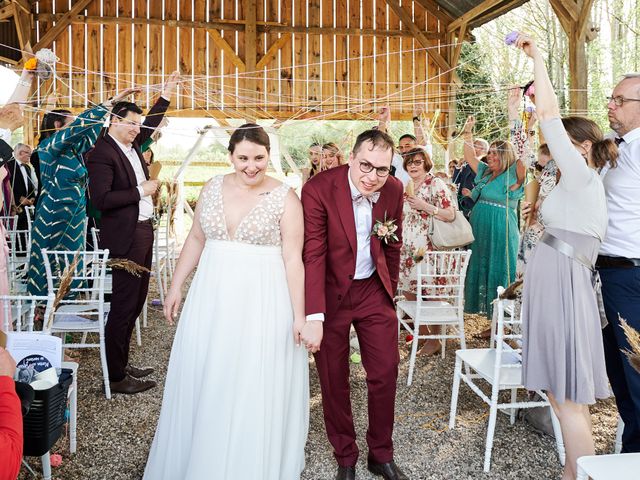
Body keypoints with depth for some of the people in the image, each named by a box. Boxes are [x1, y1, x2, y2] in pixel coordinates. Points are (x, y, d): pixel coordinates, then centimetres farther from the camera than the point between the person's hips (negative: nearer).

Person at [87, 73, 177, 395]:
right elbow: (101, 199, -23)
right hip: (125, 236, -10)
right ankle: (116, 376, 6)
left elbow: (150, 124, 32)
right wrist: (141, 191, -16)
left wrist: (166, 94, 27)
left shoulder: (131, 143, 12)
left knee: (136, 301, 15)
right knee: (123, 305, -4)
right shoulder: (102, 153, -14)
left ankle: (121, 364, 27)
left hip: (143, 230, 10)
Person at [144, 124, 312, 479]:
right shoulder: (213, 188, 5)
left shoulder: (285, 198, -7)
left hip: (262, 301, -4)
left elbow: (293, 259, -10)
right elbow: (196, 239, 11)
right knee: (204, 384, 12)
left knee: (255, 390, 4)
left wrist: (300, 317, -13)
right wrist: (176, 287, 9)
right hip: (213, 296, 4)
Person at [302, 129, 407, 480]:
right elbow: (313, 254, -23)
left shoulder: (394, 190, -6)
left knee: (385, 372, 8)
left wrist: (390, 290, 15)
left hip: (373, 290, 4)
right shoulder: (319, 189, -21)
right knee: (333, 379, 8)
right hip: (330, 293, -3)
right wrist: (314, 315, -29)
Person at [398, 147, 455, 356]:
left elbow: (450, 215, -13)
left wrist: (425, 206, -19)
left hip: (428, 248, -7)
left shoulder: (436, 184, -6)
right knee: (408, 291, 10)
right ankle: (421, 333, 26)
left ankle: (434, 341, 10)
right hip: (406, 248, 7)